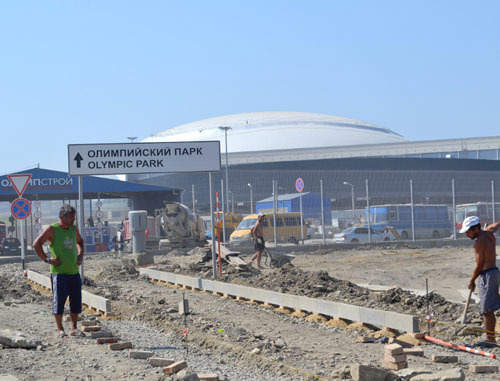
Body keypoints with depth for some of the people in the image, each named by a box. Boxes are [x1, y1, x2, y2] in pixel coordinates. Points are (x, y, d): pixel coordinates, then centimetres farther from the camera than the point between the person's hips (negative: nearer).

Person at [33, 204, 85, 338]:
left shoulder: (74, 229, 10)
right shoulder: (52, 229, -9)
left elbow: (79, 242, 29)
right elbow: (36, 244, -11)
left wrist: (80, 256, 14)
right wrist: (46, 259, -13)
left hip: (74, 271, 6)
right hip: (59, 272, -6)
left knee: (76, 301, 7)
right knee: (59, 300, -4)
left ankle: (74, 328, 17)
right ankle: (60, 330, 3)